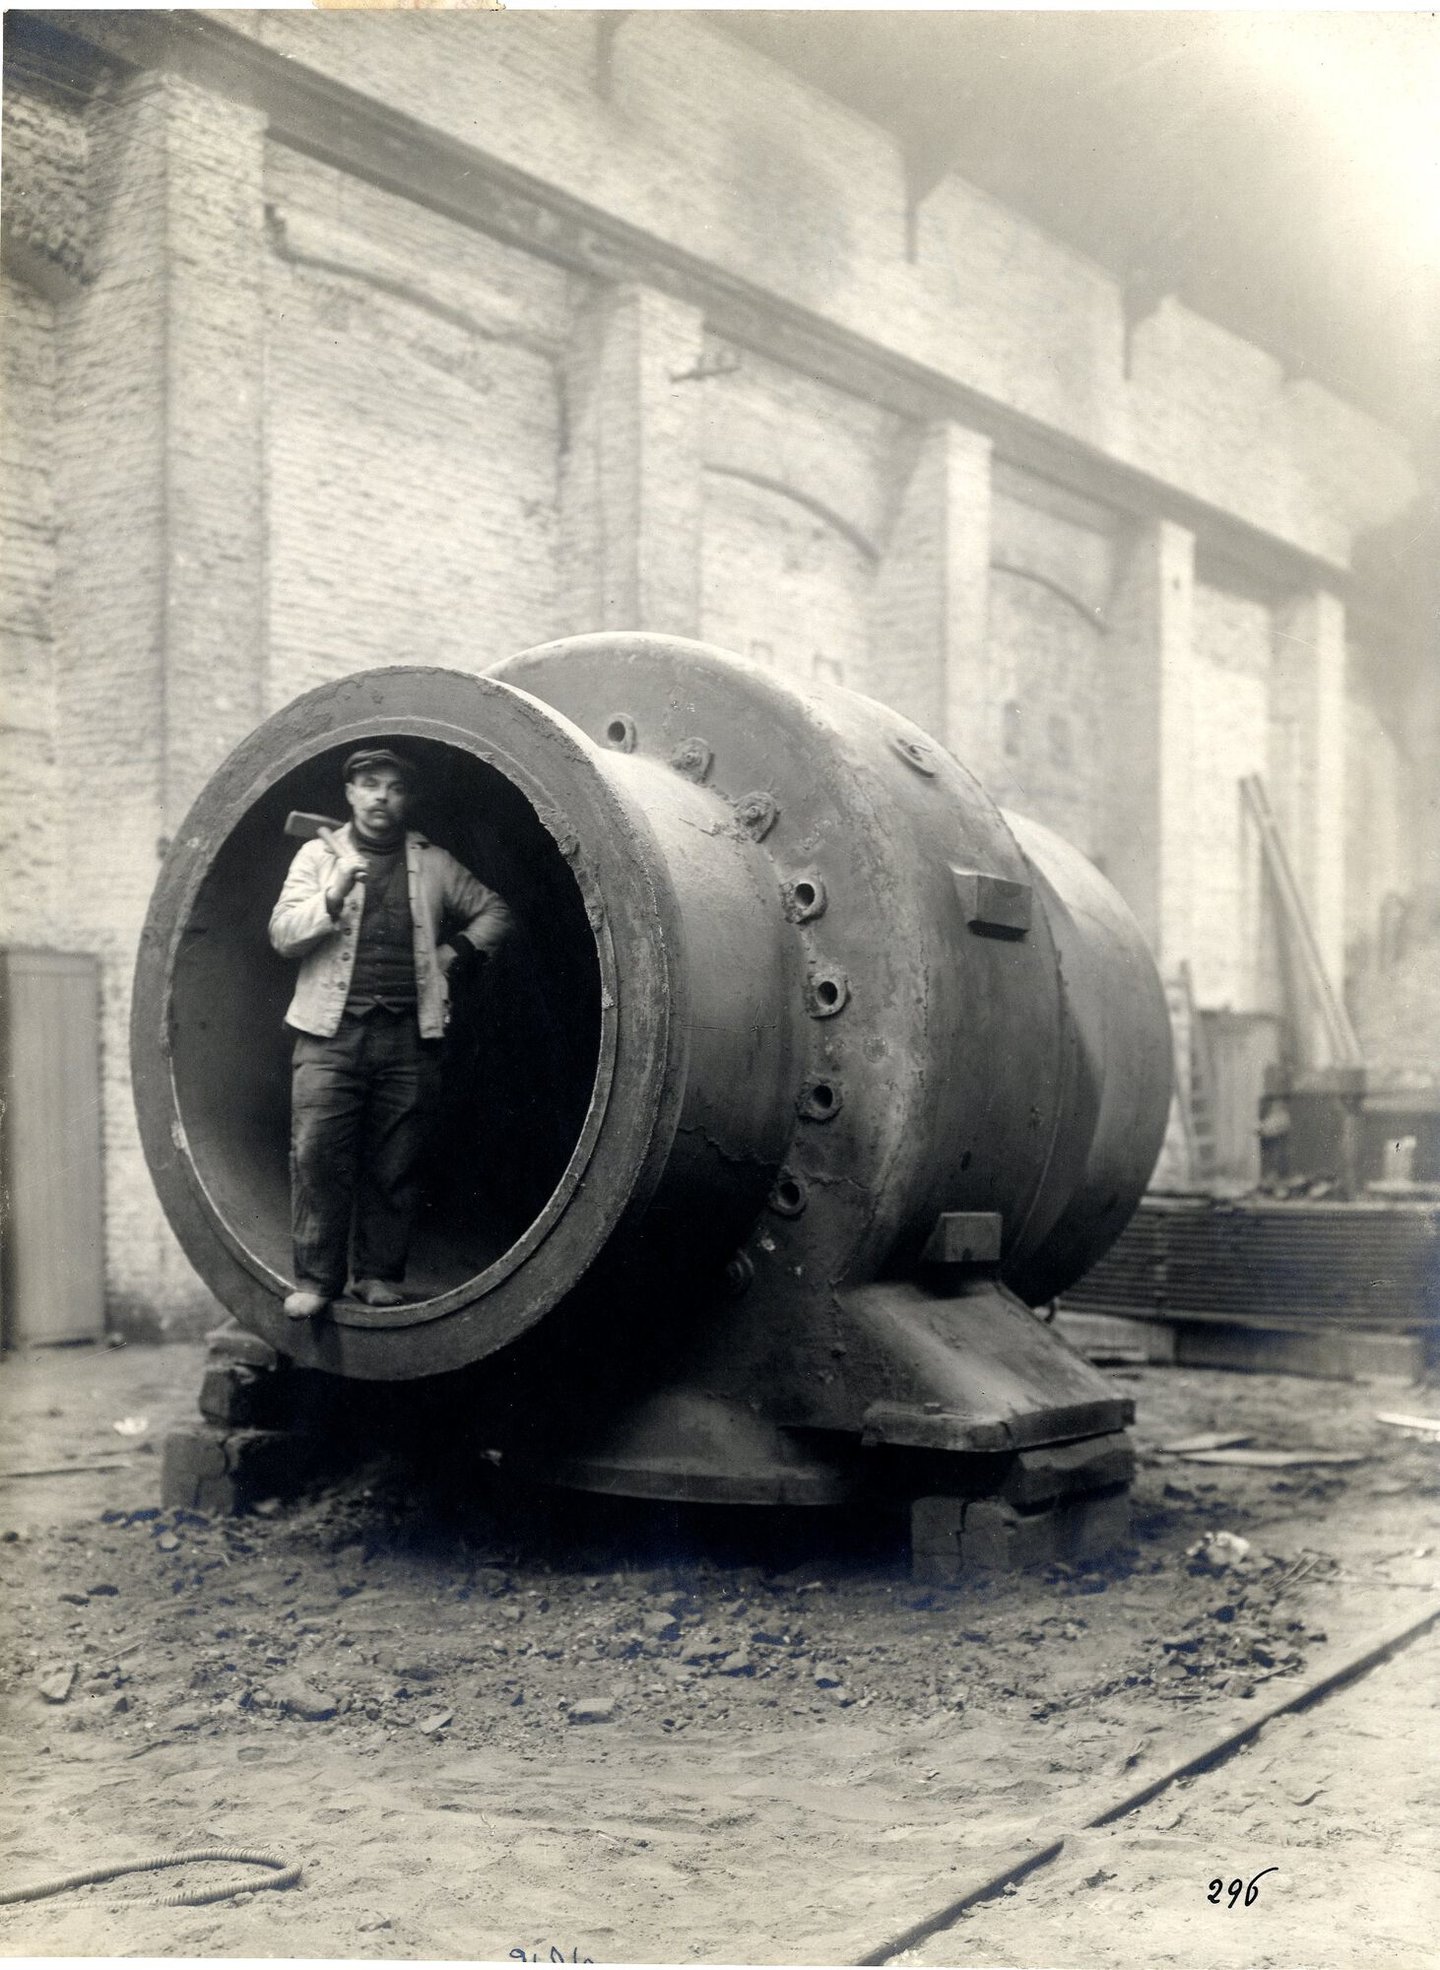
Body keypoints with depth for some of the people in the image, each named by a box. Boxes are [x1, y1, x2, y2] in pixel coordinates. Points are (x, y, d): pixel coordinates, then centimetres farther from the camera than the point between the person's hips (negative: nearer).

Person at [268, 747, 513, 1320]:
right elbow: (282, 934, 0)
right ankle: (315, 1280, 1)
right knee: (317, 1157, -8)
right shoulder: (319, 855, 9)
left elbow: (493, 911, 25)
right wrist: (332, 898, -15)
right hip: (331, 1034, -1)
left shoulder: (433, 864, 14)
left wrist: (458, 950, 8)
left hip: (409, 1036, 2)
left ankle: (380, 1276, 13)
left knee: (393, 1165, 3)